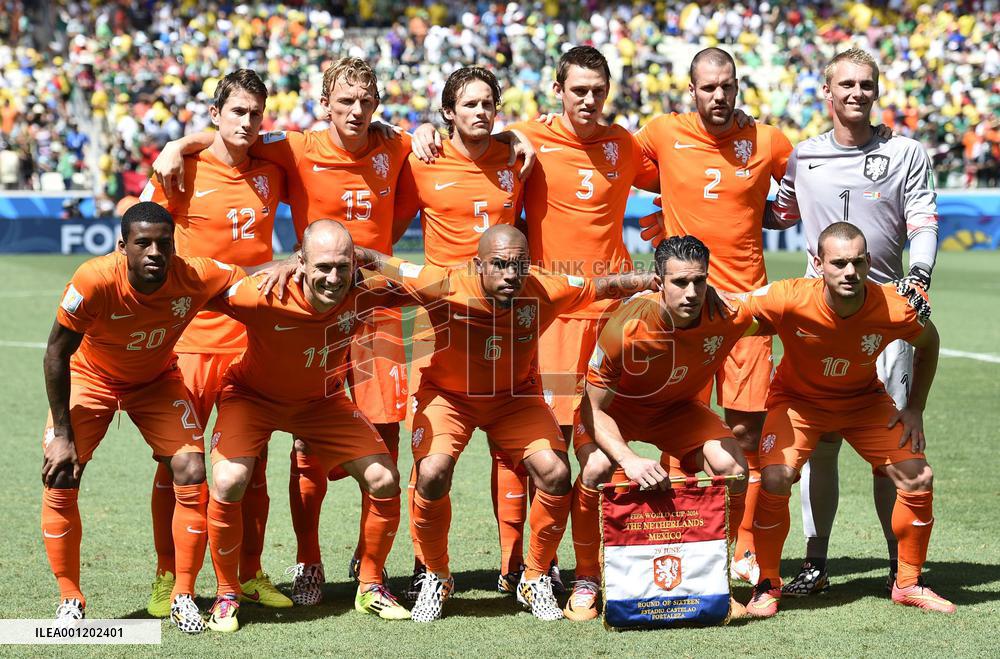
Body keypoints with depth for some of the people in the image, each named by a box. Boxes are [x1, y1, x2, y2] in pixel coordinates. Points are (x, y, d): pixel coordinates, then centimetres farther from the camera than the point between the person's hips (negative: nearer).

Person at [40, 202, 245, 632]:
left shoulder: (195, 277, -30)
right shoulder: (94, 281, -36)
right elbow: (57, 352, -23)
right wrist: (62, 433, -20)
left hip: (157, 379, 2)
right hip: (89, 376, -2)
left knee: (191, 475, -11)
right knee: (59, 480, -13)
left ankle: (182, 597, 4)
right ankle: (70, 599, 5)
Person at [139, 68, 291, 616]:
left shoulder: (272, 170, 7)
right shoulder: (186, 171, -4)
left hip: (254, 336, 4)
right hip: (192, 337, -3)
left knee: (252, 461, 8)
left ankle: (251, 574, 18)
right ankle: (167, 578, 8)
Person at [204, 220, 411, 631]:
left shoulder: (364, 292, -26)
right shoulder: (266, 296, -35)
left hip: (322, 399, 3)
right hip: (253, 394, -3)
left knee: (384, 481, -7)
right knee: (228, 482, -25)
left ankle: (370, 587, 16)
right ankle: (227, 595, -3)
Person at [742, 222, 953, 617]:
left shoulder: (895, 307, -26)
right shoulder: (790, 301, -34)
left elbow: (928, 342, -3)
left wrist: (915, 408, -5)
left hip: (864, 400, 2)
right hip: (797, 399, -2)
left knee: (918, 478, -11)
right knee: (775, 478, -25)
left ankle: (908, 584, 12)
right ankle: (767, 585, -2)